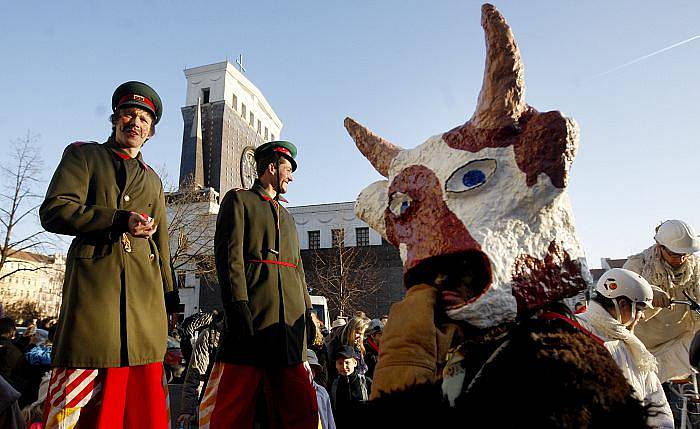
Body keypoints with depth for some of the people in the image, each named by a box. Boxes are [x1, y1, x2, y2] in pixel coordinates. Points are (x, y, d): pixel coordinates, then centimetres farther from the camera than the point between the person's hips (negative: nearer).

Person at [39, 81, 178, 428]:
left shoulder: (152, 179, 23)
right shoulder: (83, 155, 11)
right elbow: (53, 211, -4)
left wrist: (169, 297, 16)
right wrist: (120, 219, -14)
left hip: (145, 288, 4)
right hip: (94, 281, -4)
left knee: (145, 400, 4)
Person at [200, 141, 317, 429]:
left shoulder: (287, 216, 28)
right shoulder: (238, 200, 6)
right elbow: (229, 256, -7)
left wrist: (307, 313, 14)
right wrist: (239, 306, -18)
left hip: (290, 323, 7)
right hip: (252, 318, -6)